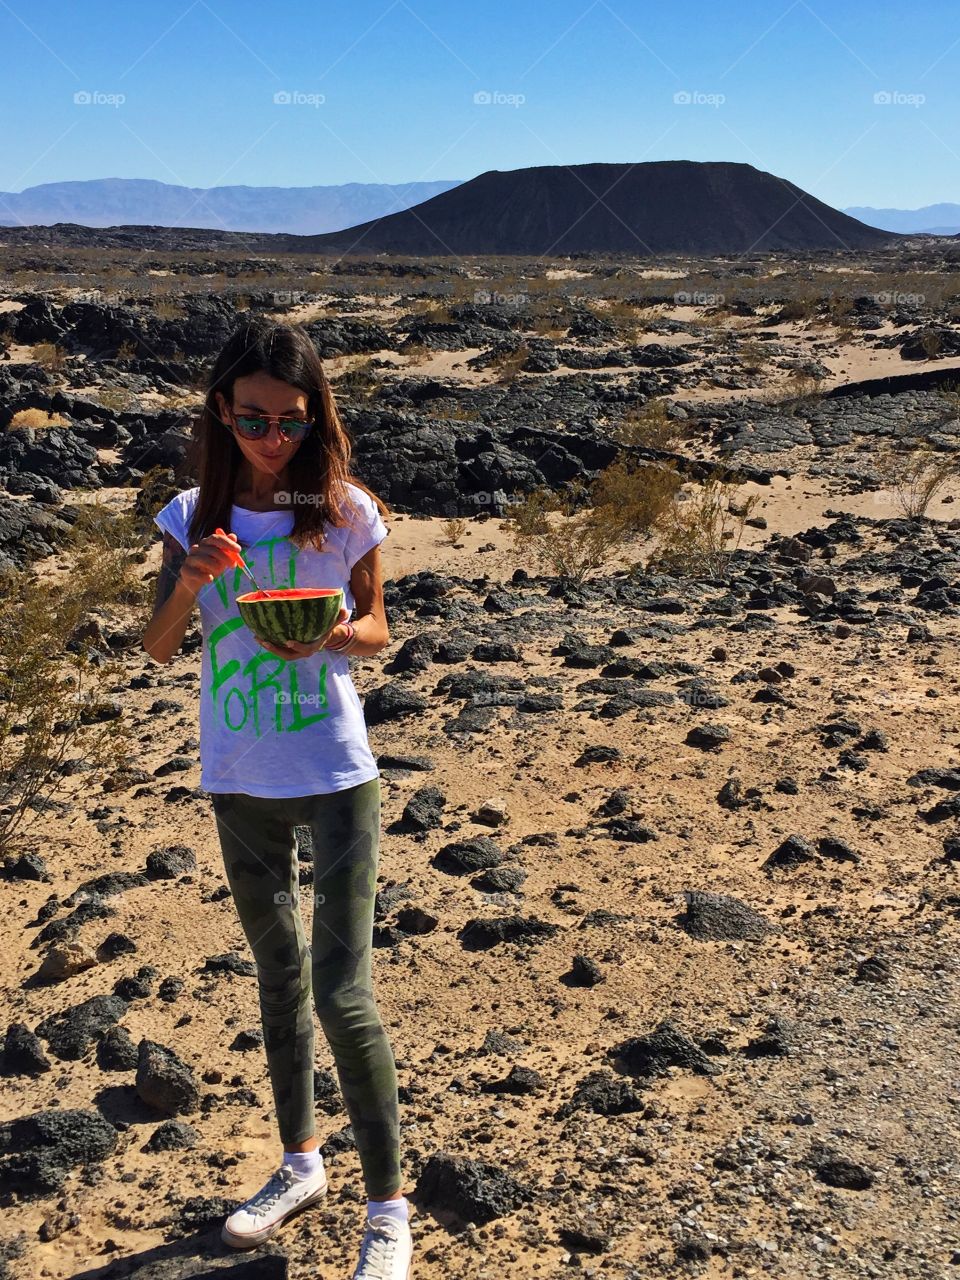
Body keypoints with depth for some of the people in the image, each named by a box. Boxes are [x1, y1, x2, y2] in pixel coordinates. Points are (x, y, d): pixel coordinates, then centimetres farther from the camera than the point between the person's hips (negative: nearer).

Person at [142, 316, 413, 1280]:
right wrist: (191, 583, -21)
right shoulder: (196, 516, -3)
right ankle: (299, 1163, 38)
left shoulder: (346, 512, -8)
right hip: (238, 782, 4)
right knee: (277, 974, 18)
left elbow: (375, 628, 2)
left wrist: (325, 635, -20)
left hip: (336, 777, -3)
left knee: (342, 994, -5)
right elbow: (158, 648, -1)